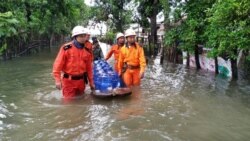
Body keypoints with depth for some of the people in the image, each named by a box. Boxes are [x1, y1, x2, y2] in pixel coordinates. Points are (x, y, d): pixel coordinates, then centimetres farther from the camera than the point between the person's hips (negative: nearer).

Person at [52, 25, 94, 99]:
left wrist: (91, 82, 13)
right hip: (69, 80, -4)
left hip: (81, 81, 4)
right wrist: (57, 80, -16)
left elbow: (89, 67, 10)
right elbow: (58, 64, -11)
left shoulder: (87, 50, 3)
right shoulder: (66, 48, -11)